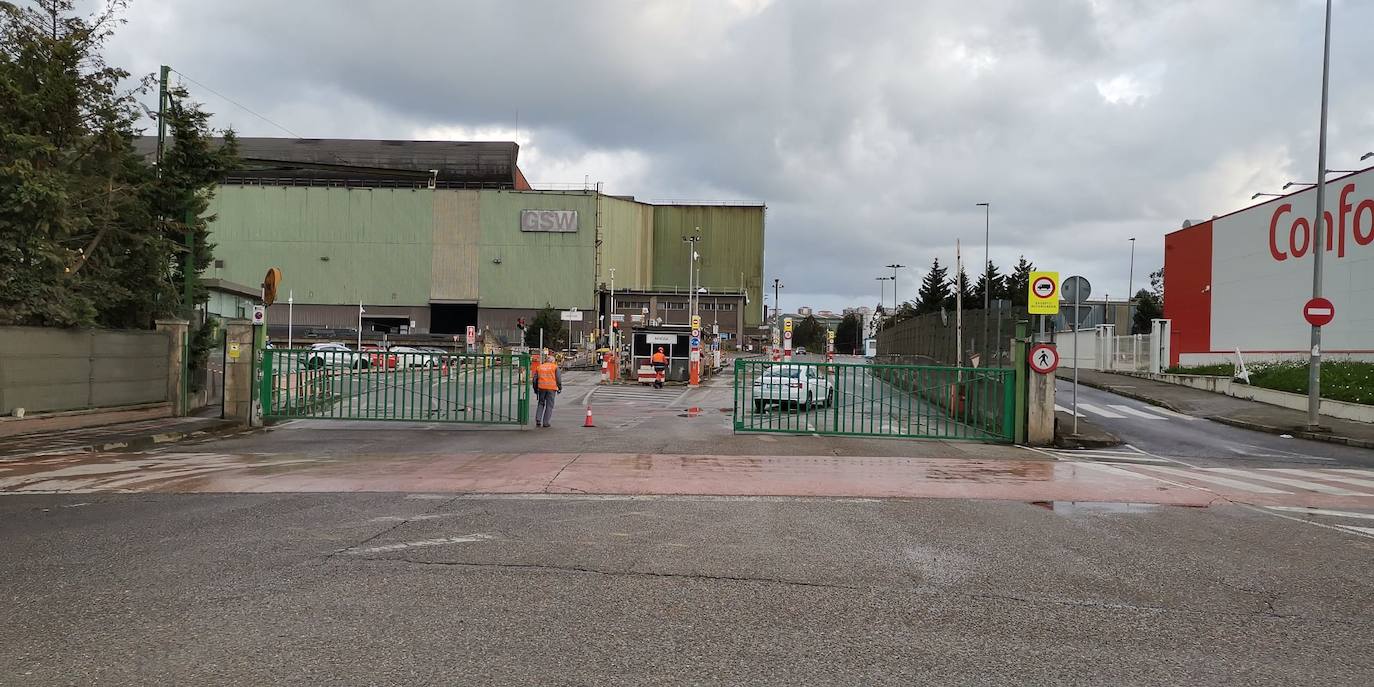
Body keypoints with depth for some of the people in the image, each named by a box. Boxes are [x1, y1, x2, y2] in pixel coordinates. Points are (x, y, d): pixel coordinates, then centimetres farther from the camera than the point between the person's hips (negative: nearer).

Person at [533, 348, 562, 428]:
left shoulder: (539, 367, 11)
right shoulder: (555, 367, 2)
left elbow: (535, 379, 13)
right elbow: (558, 378, -1)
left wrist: (535, 389, 22)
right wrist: (560, 388, 8)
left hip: (541, 388, 3)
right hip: (551, 388, -3)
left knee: (541, 404, 17)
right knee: (549, 405, 4)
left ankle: (538, 419, 1)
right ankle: (545, 422, 1)